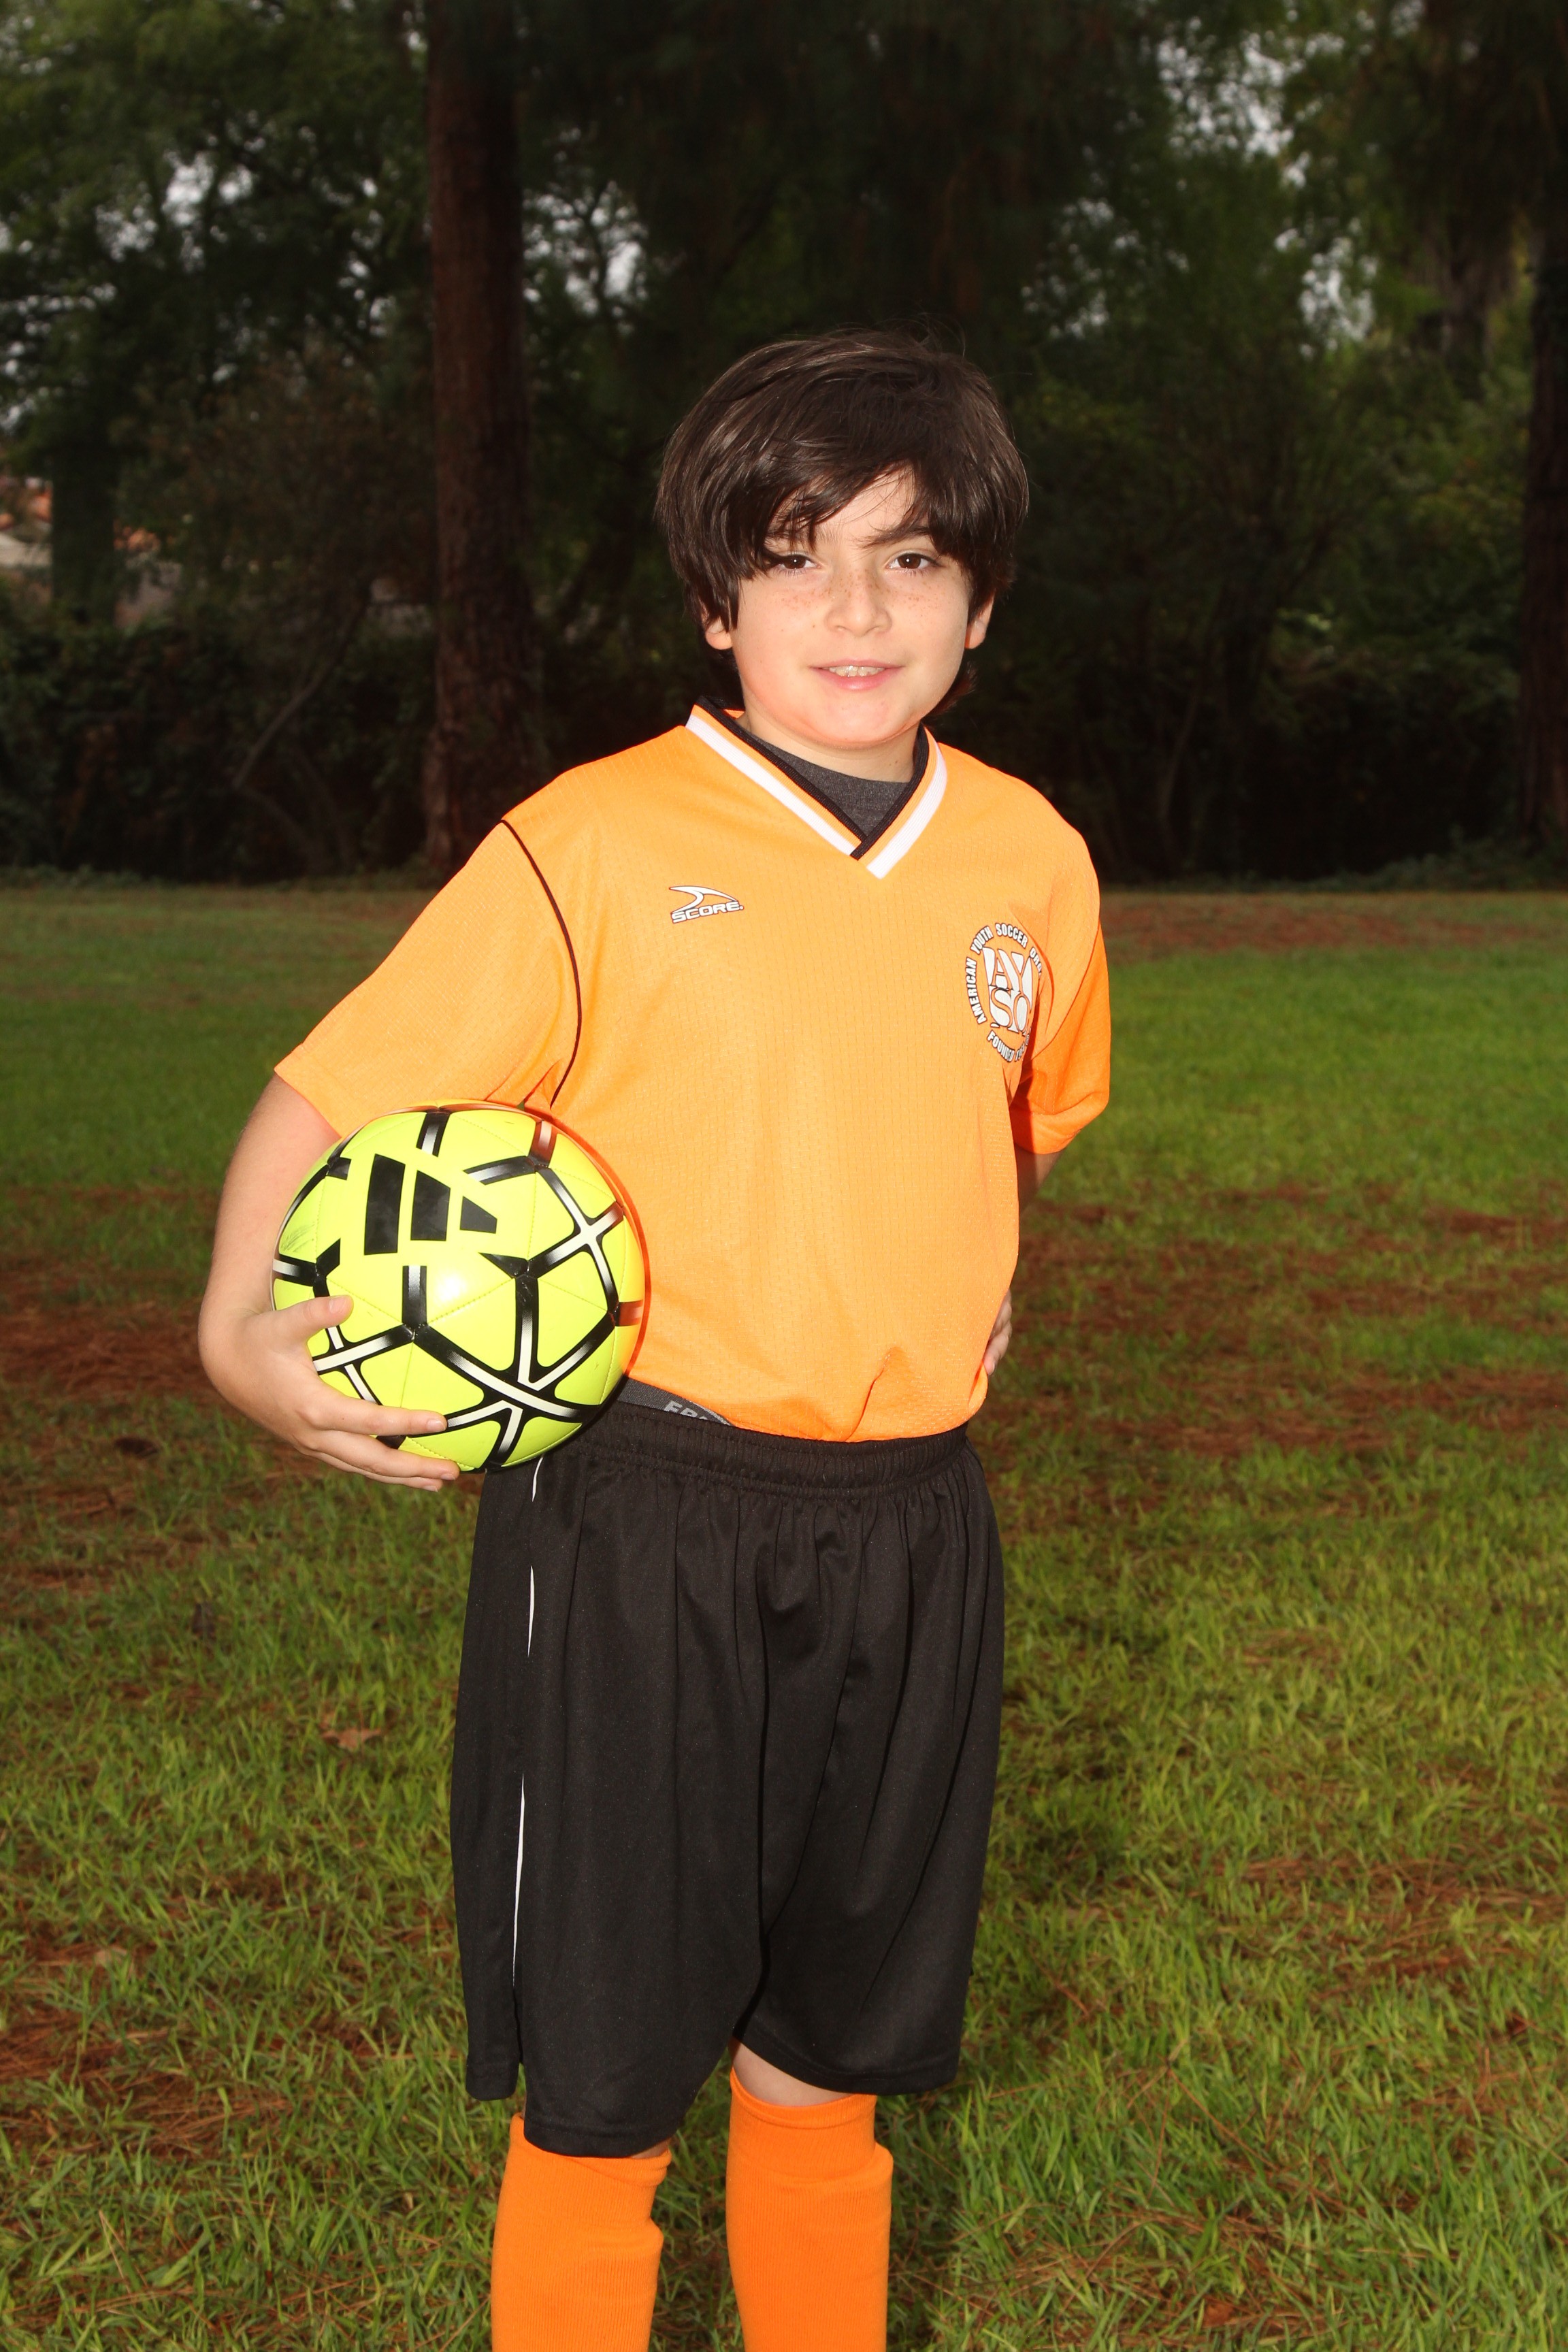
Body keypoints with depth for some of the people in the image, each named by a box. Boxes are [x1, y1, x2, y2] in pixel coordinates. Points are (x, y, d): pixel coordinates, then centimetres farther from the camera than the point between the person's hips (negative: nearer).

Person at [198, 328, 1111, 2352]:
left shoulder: (1031, 858, 5)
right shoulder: (593, 845, -10)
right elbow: (337, 1094, -9)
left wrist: (962, 1308, 12)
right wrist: (241, 1331, -22)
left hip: (908, 1525, 4)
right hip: (641, 1520, -4)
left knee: (833, 2051, 18)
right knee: (604, 2074, 6)